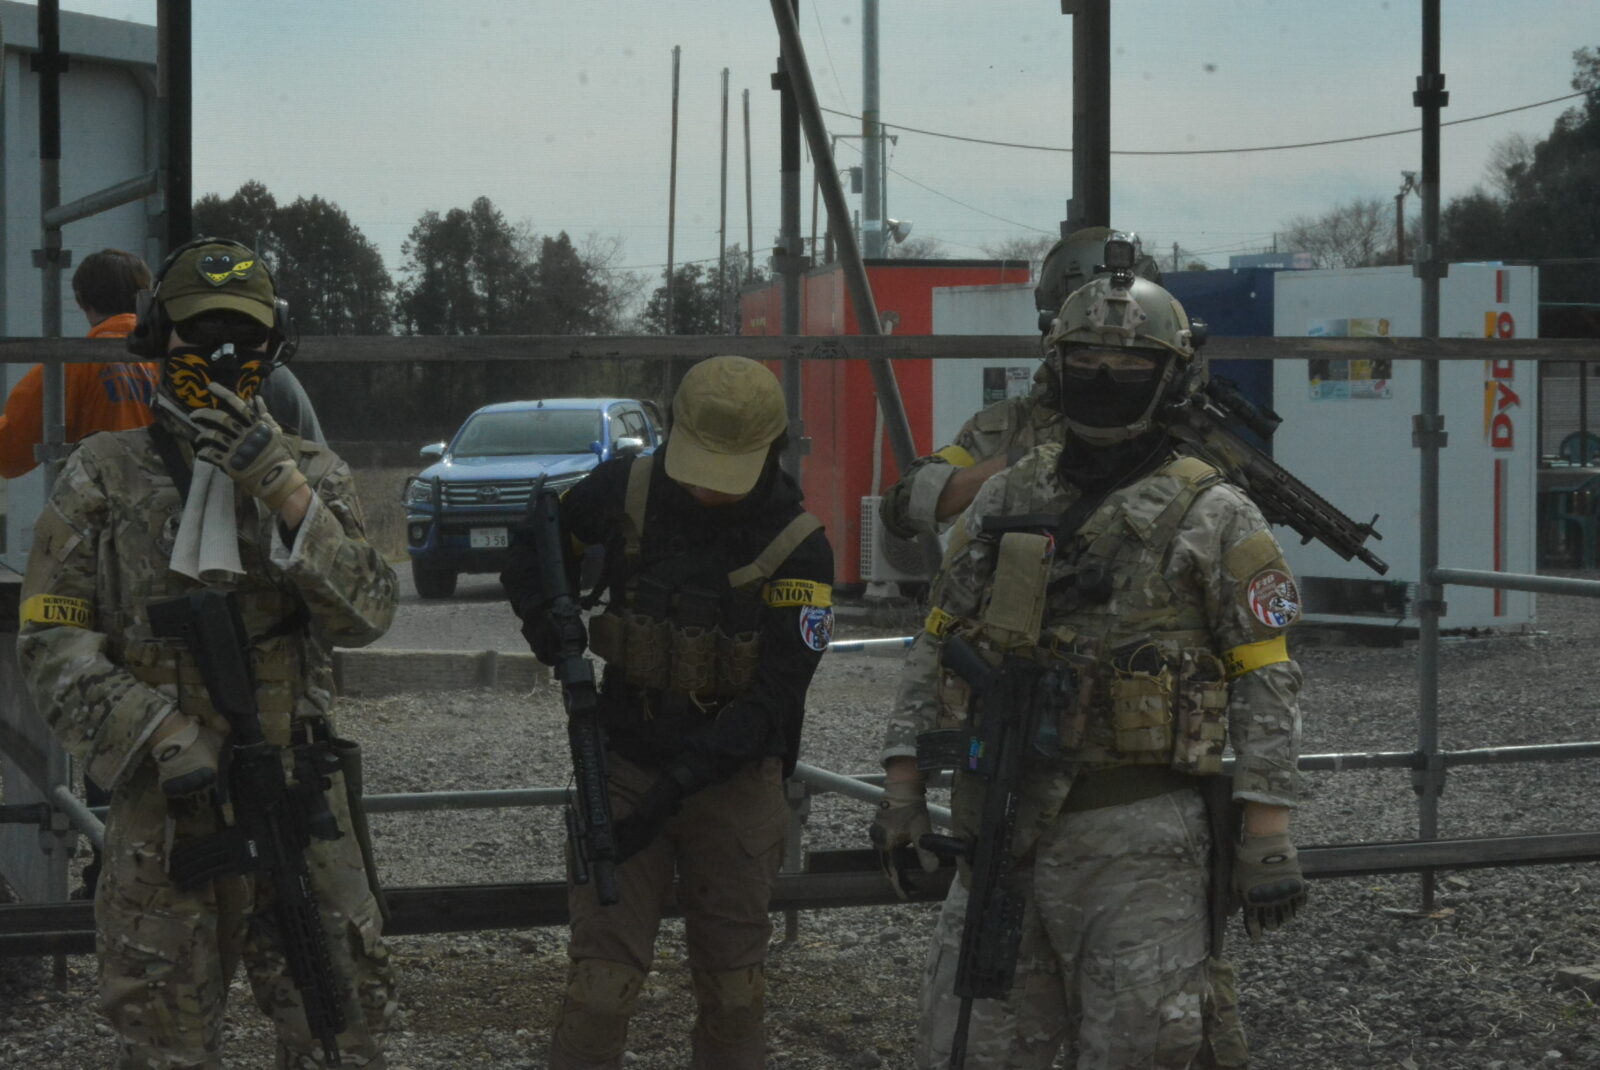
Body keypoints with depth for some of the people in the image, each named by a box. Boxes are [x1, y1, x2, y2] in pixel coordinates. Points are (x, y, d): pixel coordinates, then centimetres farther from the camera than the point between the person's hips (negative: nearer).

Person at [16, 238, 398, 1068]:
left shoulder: (311, 473, 8)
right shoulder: (104, 478, 2)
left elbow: (365, 613, -6)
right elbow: (52, 641, -3)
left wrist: (284, 492, -18)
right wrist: (162, 738, -16)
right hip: (165, 803, -2)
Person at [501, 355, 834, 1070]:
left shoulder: (797, 546, -14)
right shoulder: (624, 492, -6)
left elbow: (776, 697, -17)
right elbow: (531, 549, 13)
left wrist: (680, 783, -25)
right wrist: (547, 625, -8)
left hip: (736, 778, -1)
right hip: (627, 765, 1)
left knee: (732, 986, 9)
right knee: (601, 979, -4)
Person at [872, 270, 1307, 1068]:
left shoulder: (1213, 518, -2)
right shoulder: (1004, 501, 12)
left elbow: (1266, 681, -4)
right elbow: (936, 647, 15)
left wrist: (1267, 835, -10)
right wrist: (903, 785, 7)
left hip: (1136, 836, -4)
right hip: (1002, 824, 5)